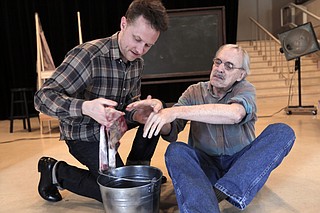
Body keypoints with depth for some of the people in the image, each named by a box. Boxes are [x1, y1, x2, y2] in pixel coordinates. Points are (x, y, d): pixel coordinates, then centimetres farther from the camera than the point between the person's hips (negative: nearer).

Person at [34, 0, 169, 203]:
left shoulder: (137, 62, -4)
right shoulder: (88, 55, -29)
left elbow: (131, 102, 2)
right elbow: (43, 97, -31)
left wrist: (138, 114, -23)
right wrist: (86, 107, -50)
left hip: (112, 124, 7)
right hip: (83, 133, -7)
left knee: (156, 109, -3)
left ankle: (137, 168, 13)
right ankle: (55, 172, 6)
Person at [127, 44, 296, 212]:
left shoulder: (245, 89, -2)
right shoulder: (194, 92, 4)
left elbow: (235, 113, -28)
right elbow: (171, 132, -7)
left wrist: (177, 111, -34)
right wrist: (160, 116, -32)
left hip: (240, 163, 0)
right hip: (205, 165, 1)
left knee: (283, 132, -21)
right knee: (175, 150, -27)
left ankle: (222, 191, -32)